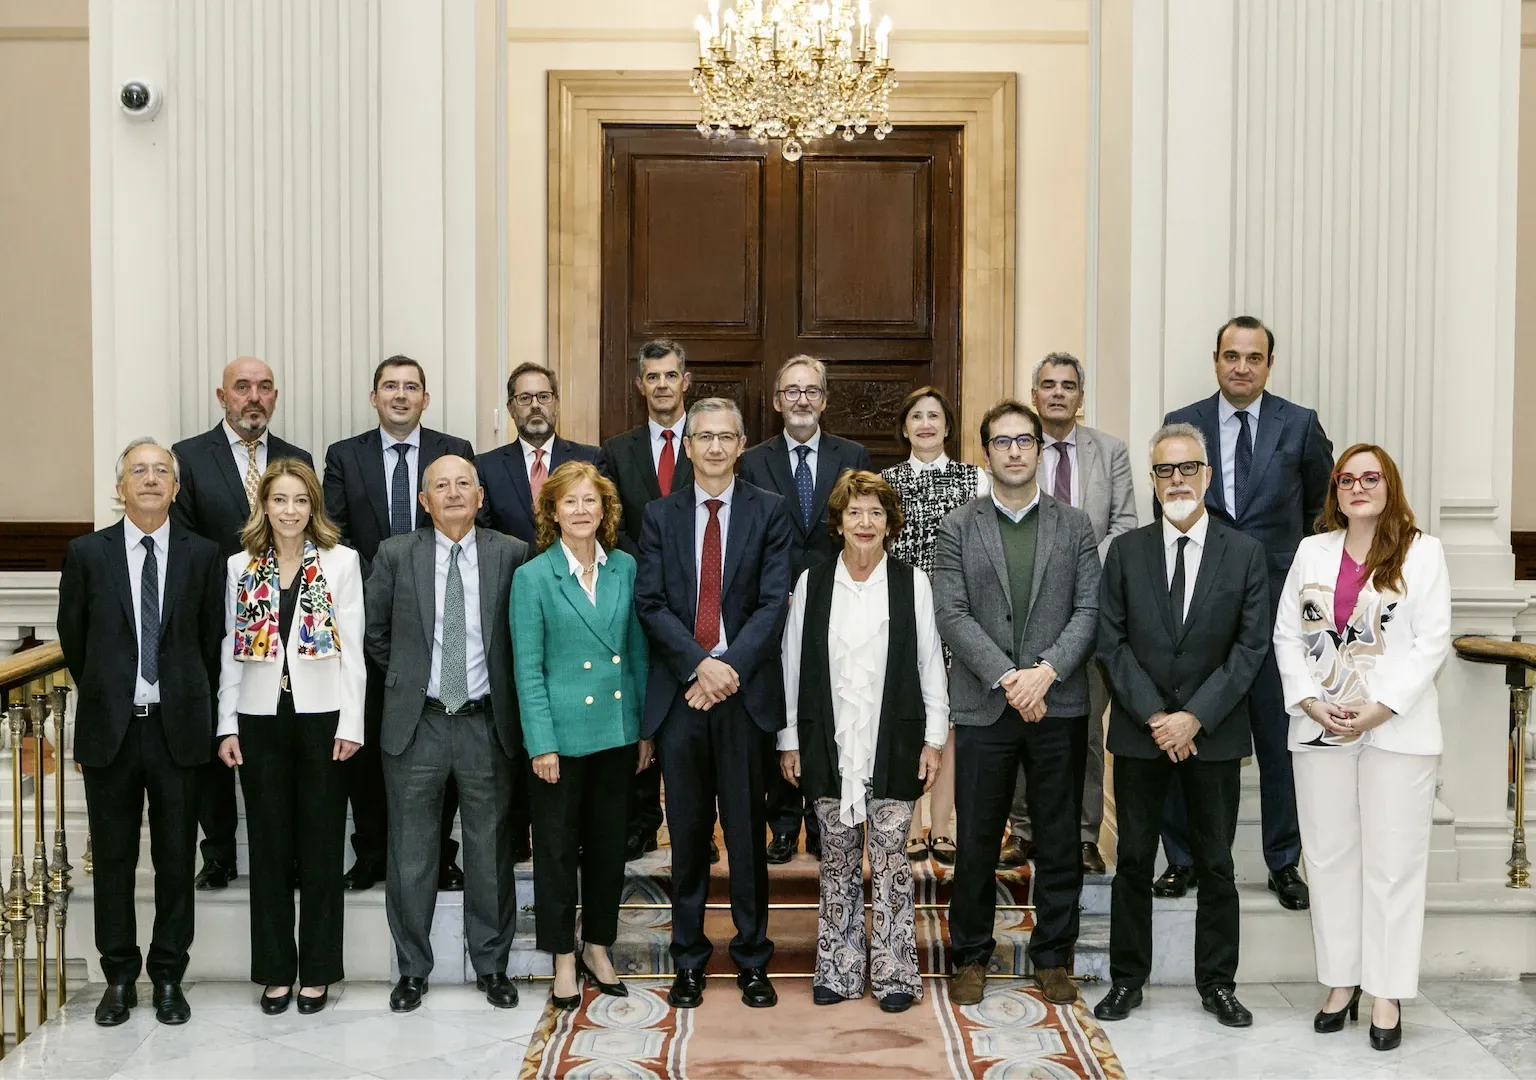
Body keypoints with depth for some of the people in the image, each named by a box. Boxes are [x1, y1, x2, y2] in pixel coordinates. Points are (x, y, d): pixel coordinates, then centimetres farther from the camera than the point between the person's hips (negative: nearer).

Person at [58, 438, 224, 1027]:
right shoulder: (87, 552, 0)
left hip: (178, 727, 0)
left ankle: (168, 976, 20)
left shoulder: (202, 554, 1)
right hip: (110, 728, 0)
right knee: (113, 859, 9)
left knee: (176, 859, 7)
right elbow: (73, 637, 10)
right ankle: (119, 976, 22)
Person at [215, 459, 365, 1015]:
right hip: (261, 719, 2)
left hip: (321, 717, -2)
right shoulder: (241, 567, 7)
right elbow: (231, 651, 8)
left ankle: (317, 970, 15)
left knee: (321, 845, 4)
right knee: (269, 844, 7)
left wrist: (351, 724, -8)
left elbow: (353, 647, -2)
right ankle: (276, 970, 18)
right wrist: (228, 725, 1)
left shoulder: (341, 562, 0)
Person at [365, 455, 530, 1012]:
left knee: (491, 850, 8)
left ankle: (492, 965, 22)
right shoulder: (396, 554, 0)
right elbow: (373, 631, 11)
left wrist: (503, 685, 5)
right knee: (411, 852, 7)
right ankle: (412, 969, 21)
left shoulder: (511, 554, -1)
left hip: (487, 723, 0)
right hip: (417, 722, 0)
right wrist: (405, 676, 10)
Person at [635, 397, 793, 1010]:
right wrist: (700, 663, -12)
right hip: (679, 693, 1)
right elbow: (650, 604, 0)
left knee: (747, 833, 5)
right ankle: (688, 960, 20)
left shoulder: (769, 512, 5)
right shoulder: (660, 517, 9)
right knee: (687, 834, 8)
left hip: (745, 690, -1)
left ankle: (752, 960, 17)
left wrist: (732, 667, -14)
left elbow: (774, 602, -4)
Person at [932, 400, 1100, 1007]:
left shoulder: (1074, 525, 9)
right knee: (976, 840, 5)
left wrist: (1044, 672, -13)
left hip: (1059, 705, 1)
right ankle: (971, 956, 19)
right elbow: (952, 615, -4)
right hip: (984, 706, -1)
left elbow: (1089, 610, 1)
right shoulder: (958, 528, 6)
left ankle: (1053, 956, 21)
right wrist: (1008, 677, -14)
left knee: (1059, 839, 7)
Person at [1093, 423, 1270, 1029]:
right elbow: (1113, 642, -1)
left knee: (1216, 864, 8)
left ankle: (1217, 983, 21)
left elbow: (1251, 646, -4)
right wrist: (1154, 716, -10)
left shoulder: (1245, 553, 1)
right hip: (1139, 731, 1)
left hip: (1214, 733, 0)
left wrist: (1195, 717, -12)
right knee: (1133, 860, 7)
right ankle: (1127, 979, 19)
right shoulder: (1126, 552, 3)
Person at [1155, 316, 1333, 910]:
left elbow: (1325, 504, 16)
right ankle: (1183, 857, 21)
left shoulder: (1300, 425, 2)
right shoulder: (1181, 424, 3)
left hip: (1278, 601, 0)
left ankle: (1284, 861, 20)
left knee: (1279, 738, 7)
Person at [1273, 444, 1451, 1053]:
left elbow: (1432, 642, -6)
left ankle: (1387, 994, 8)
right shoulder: (1312, 552, 11)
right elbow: (1287, 634, 7)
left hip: (1397, 729, -3)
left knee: (1393, 863, 0)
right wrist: (1311, 703, -7)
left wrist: (1380, 709, -14)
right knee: (1329, 858, 8)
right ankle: (1340, 981, 18)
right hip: (1320, 729, 4)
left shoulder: (1421, 552, 0)